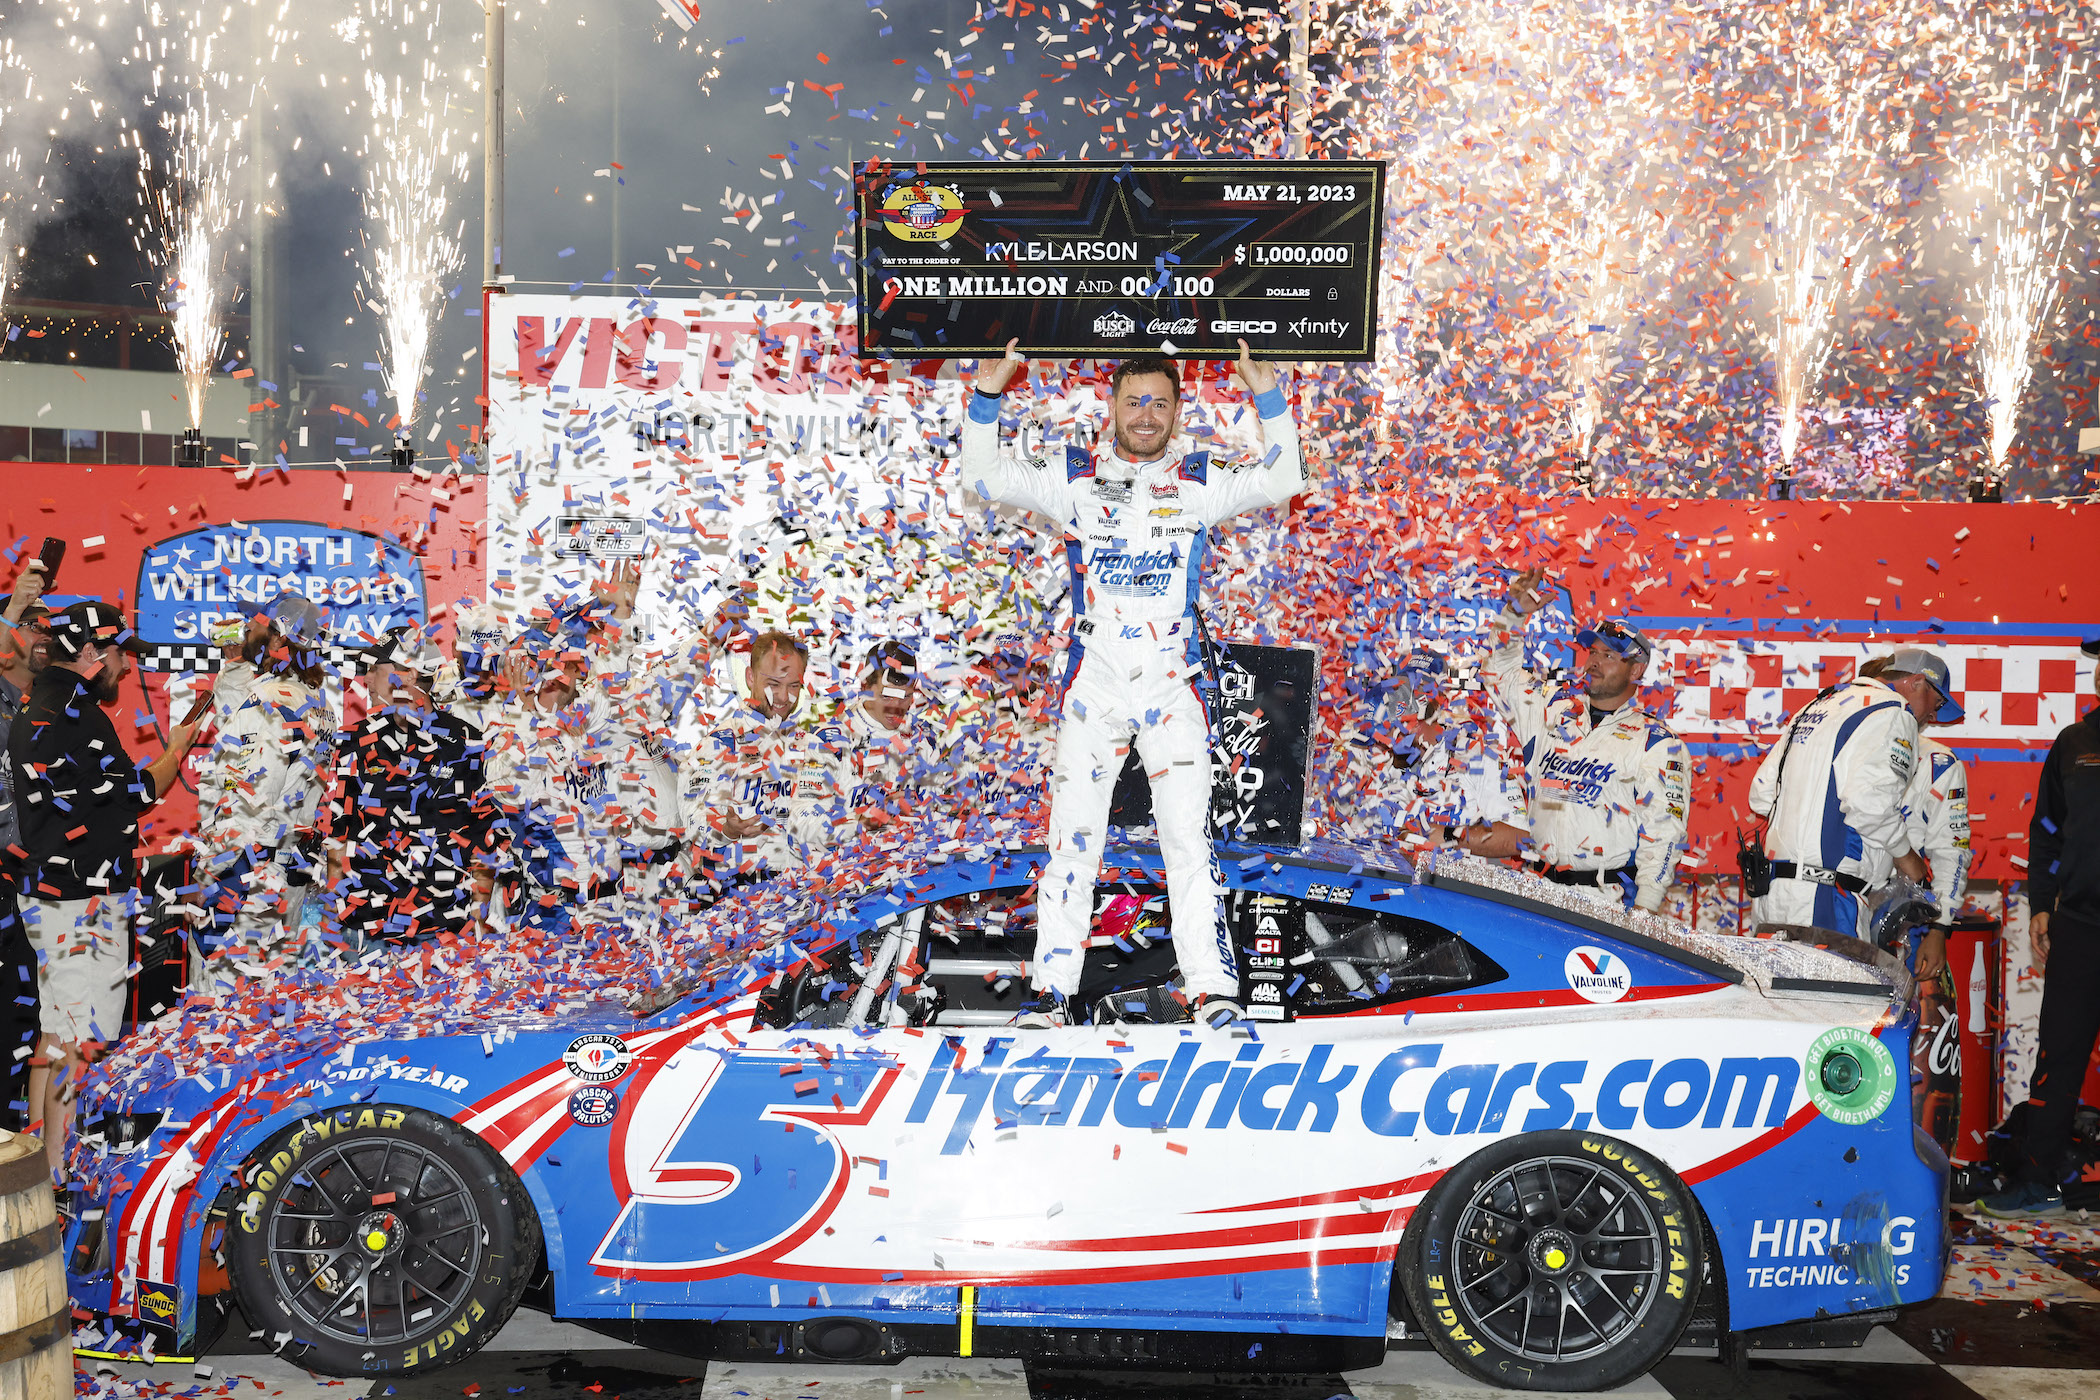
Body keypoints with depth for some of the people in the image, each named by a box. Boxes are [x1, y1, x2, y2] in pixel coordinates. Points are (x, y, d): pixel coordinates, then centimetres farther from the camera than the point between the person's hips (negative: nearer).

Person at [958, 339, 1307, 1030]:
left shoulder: (1200, 479, 7)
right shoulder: (1074, 478, 8)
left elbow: (1281, 482, -1)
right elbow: (985, 476, 6)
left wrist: (1267, 396, -11)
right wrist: (987, 396, -5)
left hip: (1174, 682, -1)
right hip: (1093, 680, 1)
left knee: (1188, 831, -7)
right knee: (1072, 833, 2)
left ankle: (1212, 986, -2)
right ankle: (1052, 987, 10)